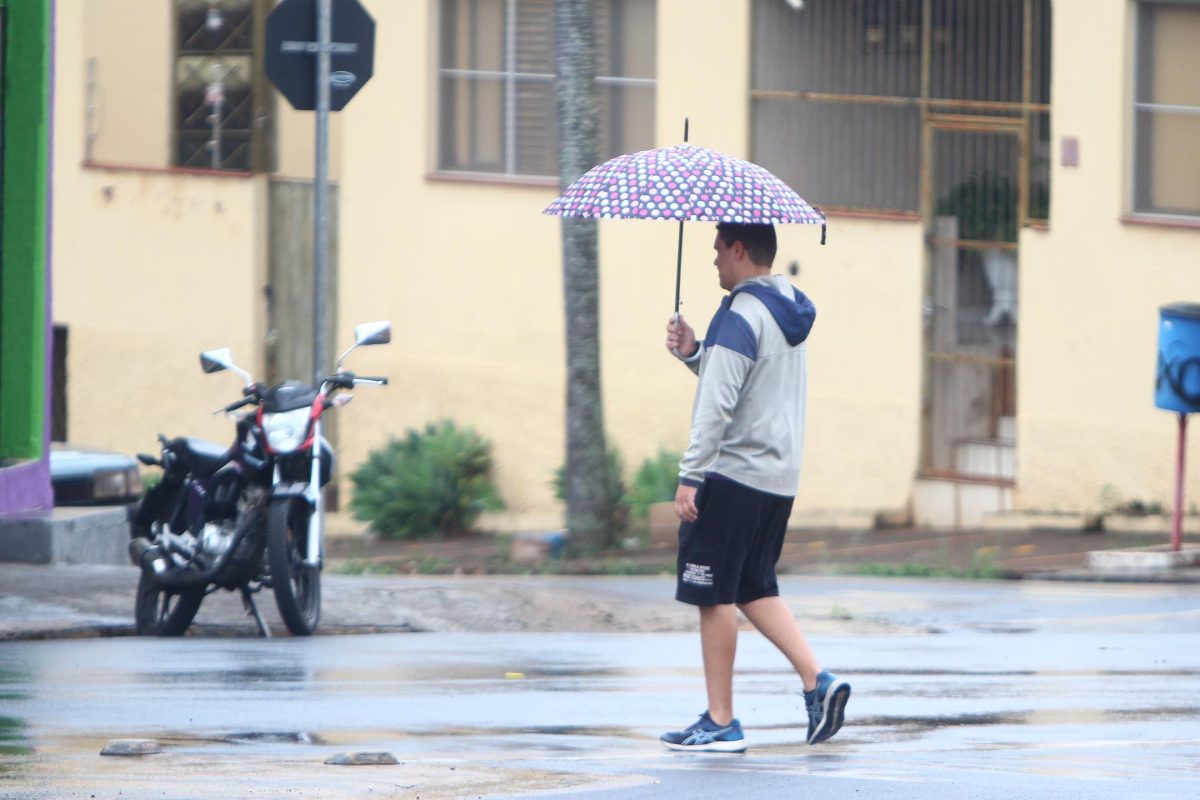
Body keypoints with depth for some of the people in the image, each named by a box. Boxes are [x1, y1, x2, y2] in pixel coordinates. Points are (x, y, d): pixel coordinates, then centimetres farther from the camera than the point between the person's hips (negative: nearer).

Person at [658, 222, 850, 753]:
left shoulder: (741, 315, -15)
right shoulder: (788, 312, 14)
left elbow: (718, 405, -21)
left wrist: (690, 478, -19)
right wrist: (694, 353, 12)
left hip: (732, 475, -9)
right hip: (779, 477, 9)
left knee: (715, 594, -2)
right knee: (755, 589, 18)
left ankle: (720, 723, 1)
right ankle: (816, 680, 2)